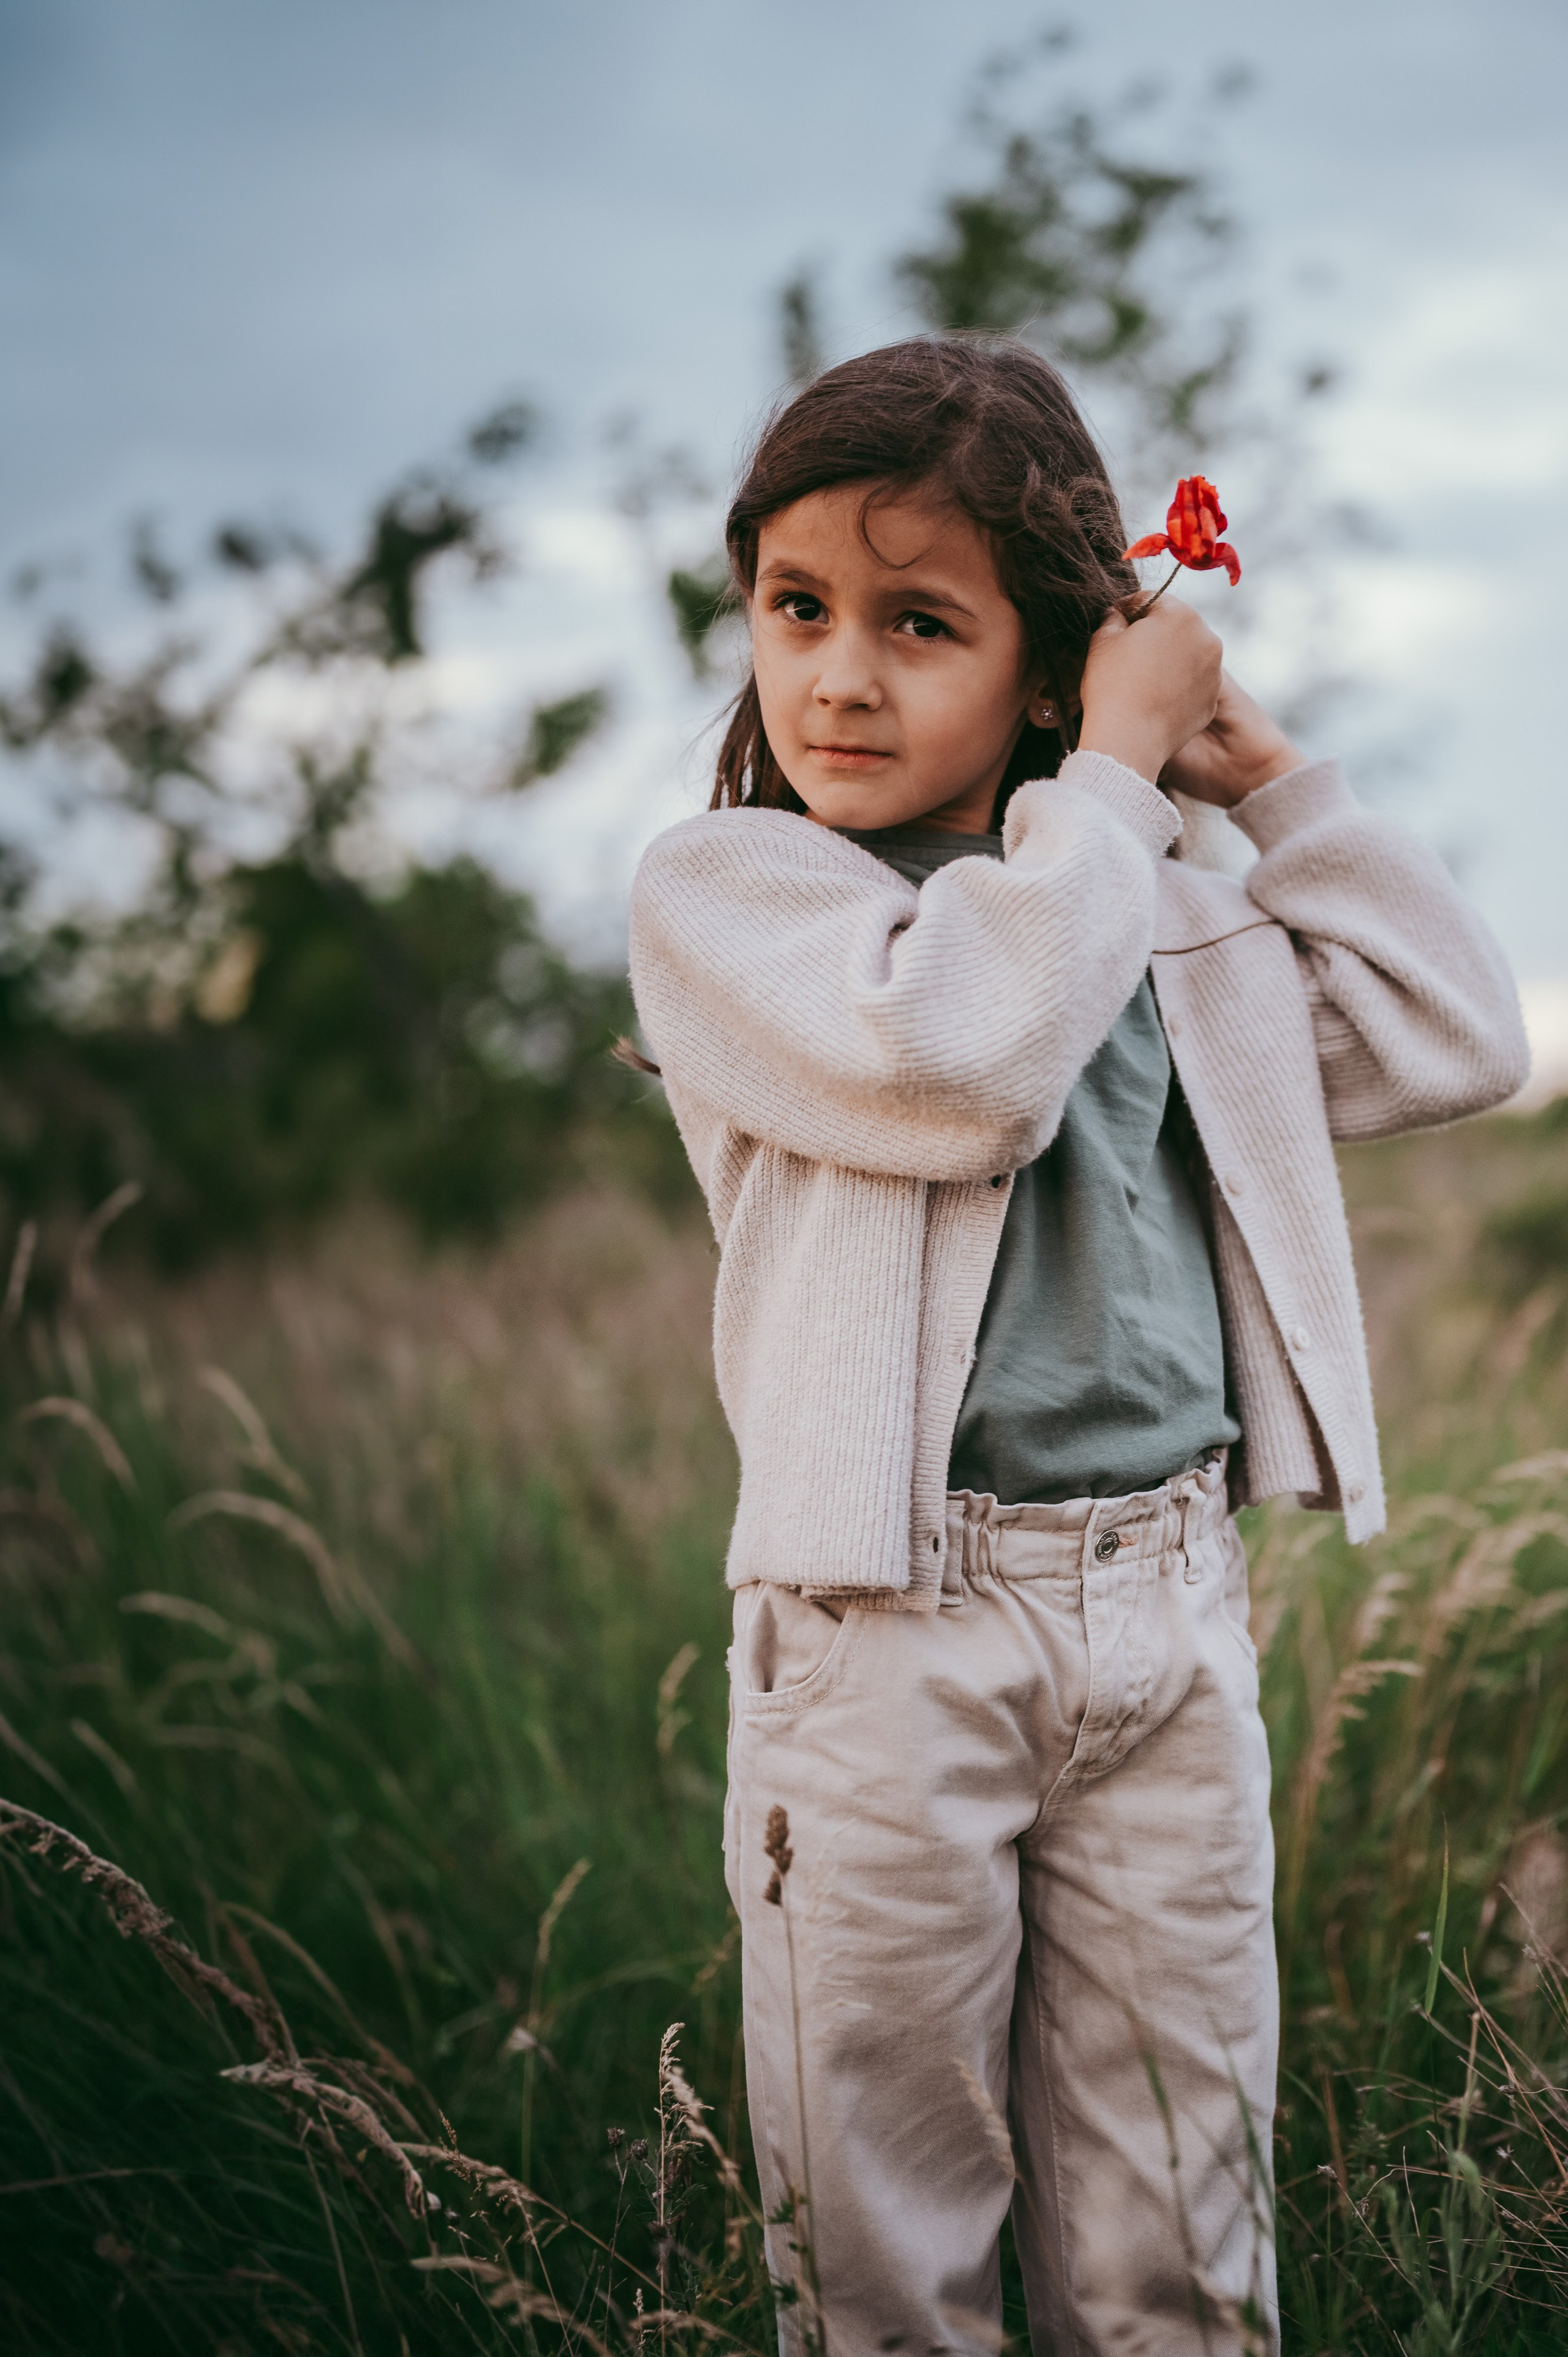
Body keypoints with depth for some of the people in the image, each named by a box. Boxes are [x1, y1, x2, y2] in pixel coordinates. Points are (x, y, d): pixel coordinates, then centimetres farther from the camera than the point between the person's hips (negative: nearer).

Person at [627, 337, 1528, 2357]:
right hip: (891, 1634, -4)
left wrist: (1270, 779, 11)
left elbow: (1451, 1036, 15)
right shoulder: (720, 891, -3)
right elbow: (958, 1057, -21)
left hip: (1170, 1604, 4)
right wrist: (1118, 776, -10)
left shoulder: (1163, 918, 13)